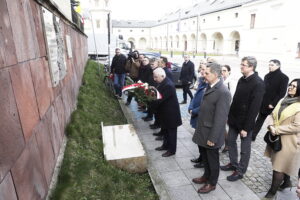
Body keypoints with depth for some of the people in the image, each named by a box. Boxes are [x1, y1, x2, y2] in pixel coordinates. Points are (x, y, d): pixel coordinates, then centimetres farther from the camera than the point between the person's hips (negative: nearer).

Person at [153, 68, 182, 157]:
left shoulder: (168, 86, -28)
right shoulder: (162, 82, 2)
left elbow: (160, 99, -30)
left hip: (171, 113, -9)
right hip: (165, 112, 9)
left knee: (171, 131, 8)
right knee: (166, 130, 23)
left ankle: (171, 150, 24)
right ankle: (165, 145, 41)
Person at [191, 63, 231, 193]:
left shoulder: (223, 92, -24)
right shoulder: (210, 86, 4)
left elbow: (220, 118, -24)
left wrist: (212, 138, -20)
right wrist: (198, 126, 14)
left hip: (211, 133, -8)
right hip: (202, 130, 8)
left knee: (212, 159, 14)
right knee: (204, 156, 25)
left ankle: (212, 183, 35)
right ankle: (206, 176, 47)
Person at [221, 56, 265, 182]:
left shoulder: (258, 84, -19)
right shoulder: (242, 79, 5)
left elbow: (255, 107, -20)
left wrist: (246, 127, -18)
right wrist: (230, 115, 8)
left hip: (245, 121, -7)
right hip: (234, 119, 8)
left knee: (245, 148, 9)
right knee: (231, 142, 18)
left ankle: (240, 171, 25)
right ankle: (233, 164, 38)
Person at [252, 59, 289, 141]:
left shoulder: (284, 77, -8)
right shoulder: (267, 76, 10)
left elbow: (282, 93, -13)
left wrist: (273, 104, -16)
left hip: (274, 106, -5)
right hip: (263, 104, 5)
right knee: (259, 120, 11)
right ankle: (252, 136, 17)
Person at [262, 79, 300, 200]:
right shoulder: (283, 100, 8)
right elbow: (272, 115, 5)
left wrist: (277, 130, -18)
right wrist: (271, 126, -13)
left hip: (289, 141, -7)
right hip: (276, 139, 7)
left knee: (279, 168, 2)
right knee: (283, 164, 24)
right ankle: (287, 182, 47)